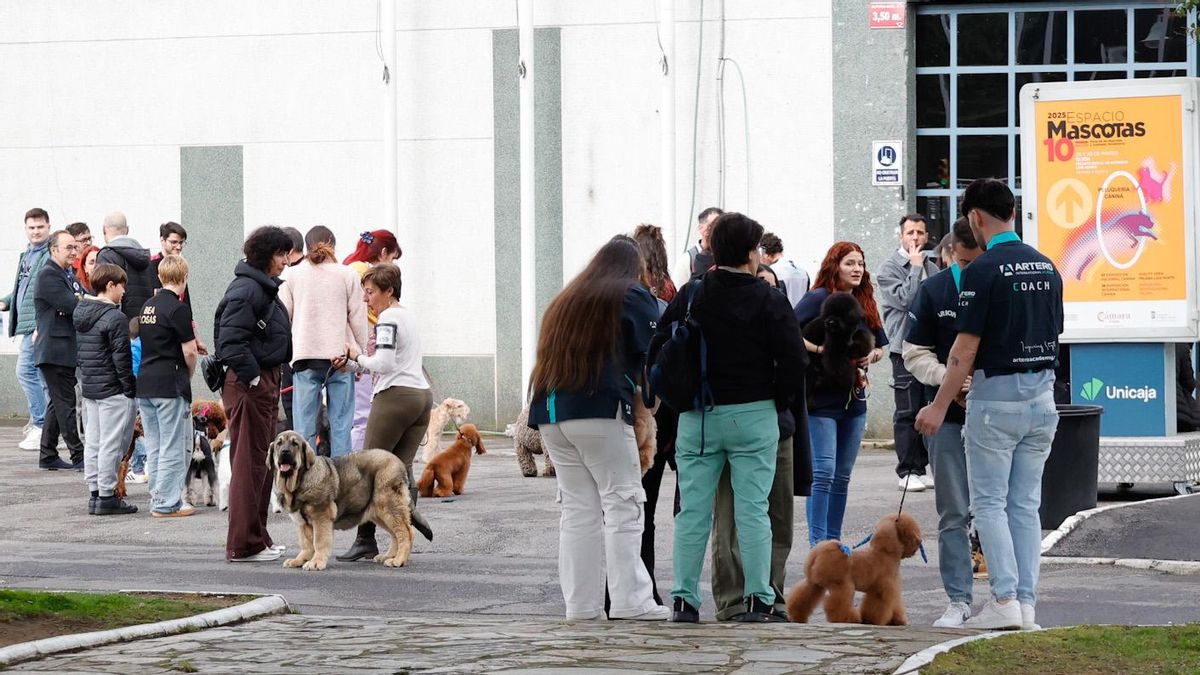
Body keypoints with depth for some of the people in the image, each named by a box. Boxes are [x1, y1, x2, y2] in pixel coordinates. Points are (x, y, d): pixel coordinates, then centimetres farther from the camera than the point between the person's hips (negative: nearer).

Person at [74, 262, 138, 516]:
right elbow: (121, 359, -17)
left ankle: (95, 492, 17)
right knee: (111, 444, -3)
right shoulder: (115, 318, -16)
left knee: (92, 442, 12)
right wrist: (130, 389, -11)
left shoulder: (80, 312, 10)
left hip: (88, 388, 9)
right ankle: (107, 497, -1)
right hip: (113, 390, -9)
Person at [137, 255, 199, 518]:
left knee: (154, 447, 13)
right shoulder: (178, 308, -12)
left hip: (145, 383, 8)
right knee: (174, 447, -1)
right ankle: (167, 503, -1)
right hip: (170, 385, -8)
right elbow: (189, 351, -14)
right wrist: (189, 374, 5)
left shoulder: (148, 306, 11)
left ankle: (158, 498, 17)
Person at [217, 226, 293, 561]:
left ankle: (257, 537, 26)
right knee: (250, 462, -6)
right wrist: (252, 376, -21)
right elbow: (231, 341, -25)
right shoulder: (247, 289, -17)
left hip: (265, 382, 11)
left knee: (263, 461, 17)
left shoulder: (265, 288, 16)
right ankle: (244, 545, -2)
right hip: (248, 384, -11)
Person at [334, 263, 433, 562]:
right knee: (403, 469, 3)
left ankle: (366, 539, -6)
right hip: (422, 393, 9)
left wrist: (356, 355, -1)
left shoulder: (387, 318, -7)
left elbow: (383, 363, -17)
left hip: (395, 395, -9)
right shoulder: (408, 315, 21)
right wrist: (353, 361, 15)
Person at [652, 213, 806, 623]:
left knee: (692, 510, 5)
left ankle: (684, 599, 3)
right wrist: (777, 402, 7)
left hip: (696, 419, 2)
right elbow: (794, 361, -9)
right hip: (753, 416, -2)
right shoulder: (770, 301, -6)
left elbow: (658, 351, 2)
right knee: (753, 509, 0)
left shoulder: (689, 296, 2)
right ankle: (758, 600, -2)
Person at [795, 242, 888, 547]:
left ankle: (834, 542, 17)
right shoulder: (818, 298, -8)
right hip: (821, 398, -7)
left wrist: (871, 356, 2)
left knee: (842, 476, 10)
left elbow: (881, 345, 23)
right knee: (823, 473, -12)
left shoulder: (865, 304, 13)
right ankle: (818, 545, -11)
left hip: (854, 399, 7)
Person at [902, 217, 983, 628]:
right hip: (949, 419, 1)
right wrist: (945, 376, -14)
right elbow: (915, 354, 5)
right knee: (954, 514, 4)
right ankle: (959, 600, 9)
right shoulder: (933, 292, 2)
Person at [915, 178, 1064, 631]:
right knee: (1026, 504, 10)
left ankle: (1005, 600, -6)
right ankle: (1026, 603, 8)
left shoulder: (983, 270, -13)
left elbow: (967, 347, -15)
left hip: (996, 396, -6)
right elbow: (1054, 335, 14)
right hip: (1042, 395, 6)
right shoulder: (1046, 267, 9)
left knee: (989, 503, 0)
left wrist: (940, 405, -9)